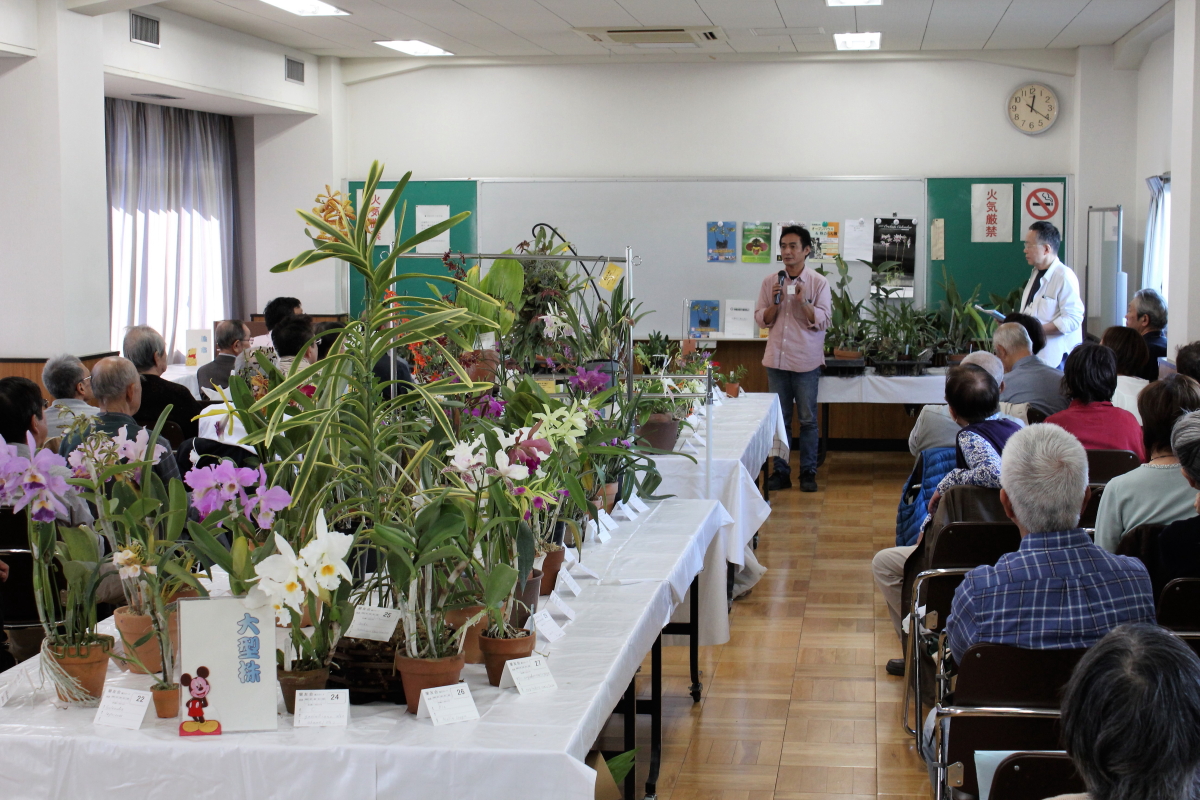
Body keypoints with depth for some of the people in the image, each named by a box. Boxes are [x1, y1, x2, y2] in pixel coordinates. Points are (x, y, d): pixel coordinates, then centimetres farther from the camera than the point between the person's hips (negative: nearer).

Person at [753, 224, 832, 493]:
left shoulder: (818, 282, -2)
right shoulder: (770, 282, 5)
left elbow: (822, 321, -6)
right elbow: (761, 319, 7)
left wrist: (803, 301, -19)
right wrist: (774, 303, -10)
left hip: (806, 361, -2)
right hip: (777, 359, 3)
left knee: (808, 419, 3)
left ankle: (808, 472, 11)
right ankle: (781, 472, 14)